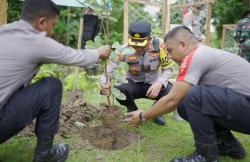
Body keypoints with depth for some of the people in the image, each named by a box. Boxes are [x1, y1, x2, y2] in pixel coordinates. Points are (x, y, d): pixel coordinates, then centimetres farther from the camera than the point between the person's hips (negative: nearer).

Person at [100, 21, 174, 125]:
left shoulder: (159, 46, -19)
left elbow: (167, 69, -9)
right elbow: (110, 67, -23)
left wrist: (159, 83, -28)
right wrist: (104, 84, -45)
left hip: (153, 84, 1)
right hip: (134, 85, 0)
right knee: (119, 90, -33)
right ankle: (132, 110, 5)